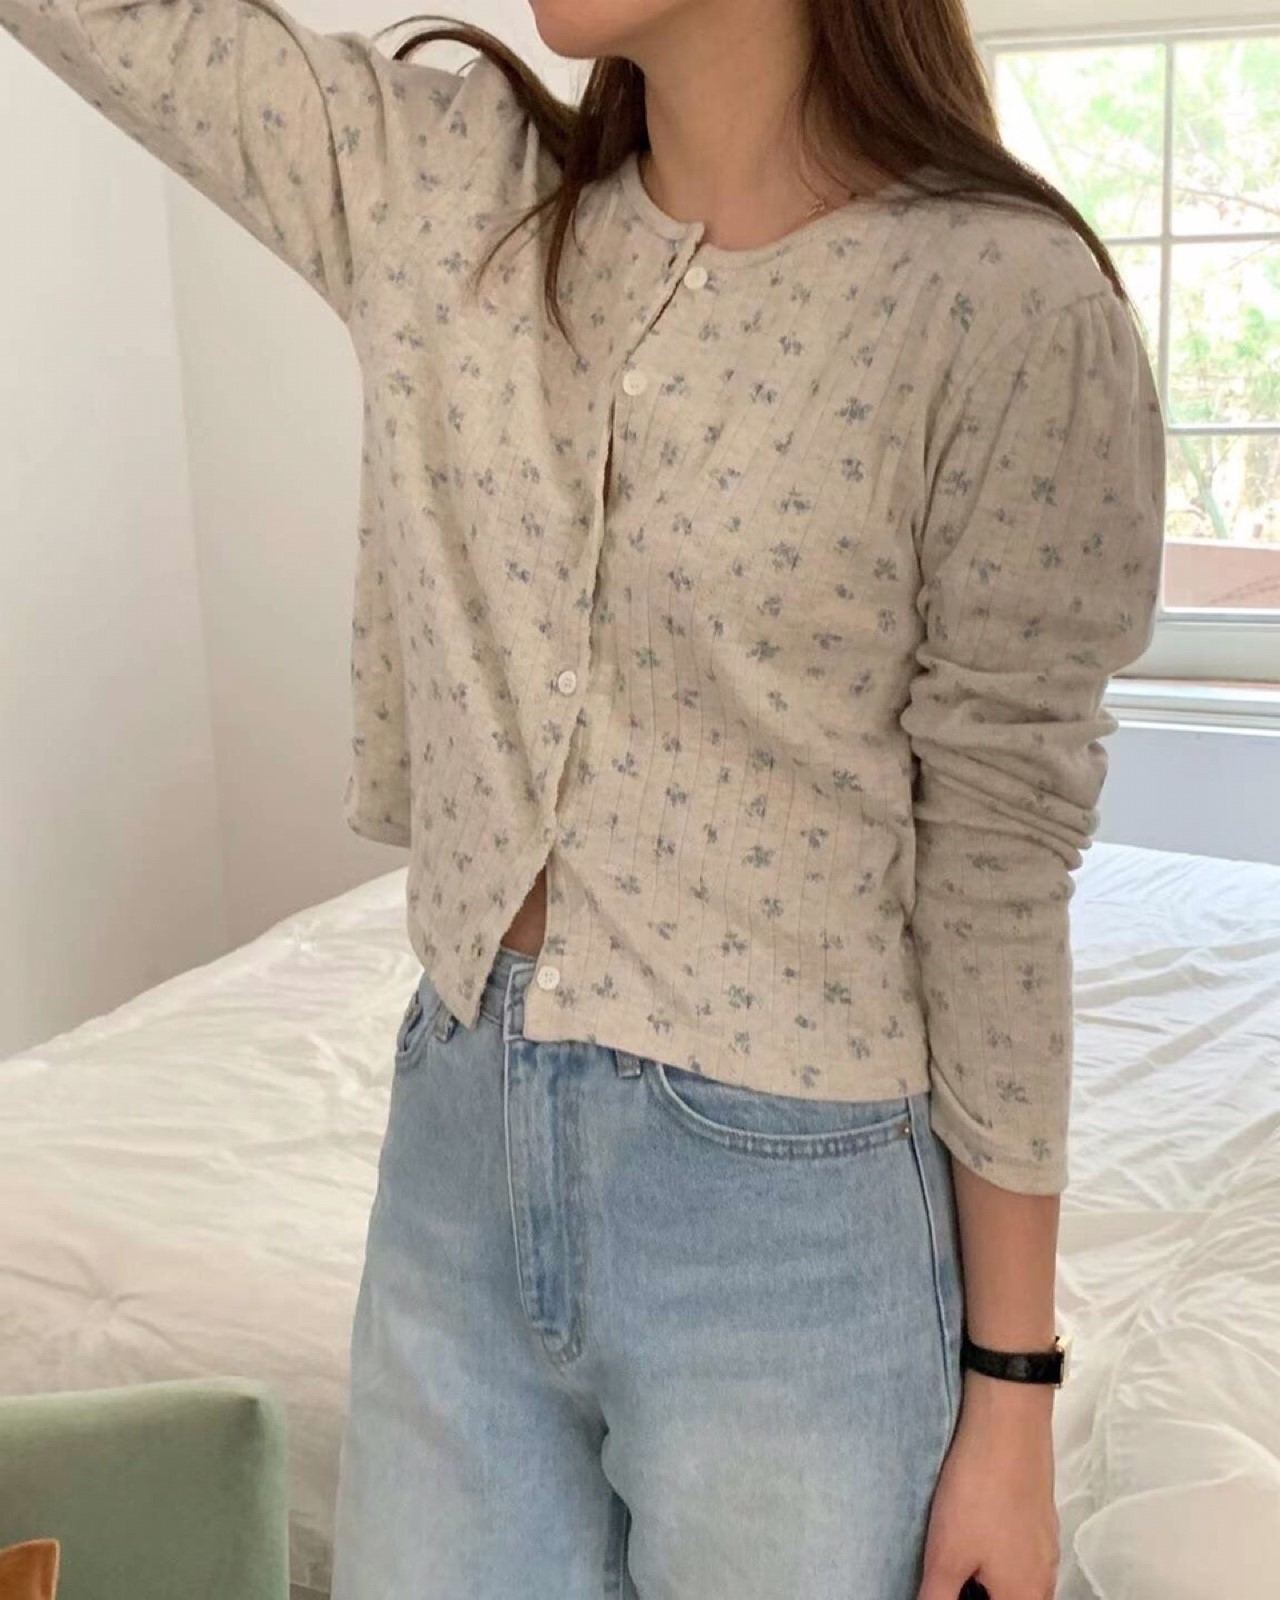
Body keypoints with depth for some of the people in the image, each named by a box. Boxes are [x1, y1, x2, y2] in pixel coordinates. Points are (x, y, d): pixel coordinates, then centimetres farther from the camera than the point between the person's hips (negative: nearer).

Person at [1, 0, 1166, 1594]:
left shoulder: (1007, 300, -13)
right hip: (454, 1155, 5)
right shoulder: (442, 191, 1)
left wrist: (1012, 1391, -6)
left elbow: (1001, 876, -11)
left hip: (789, 1218, -4)